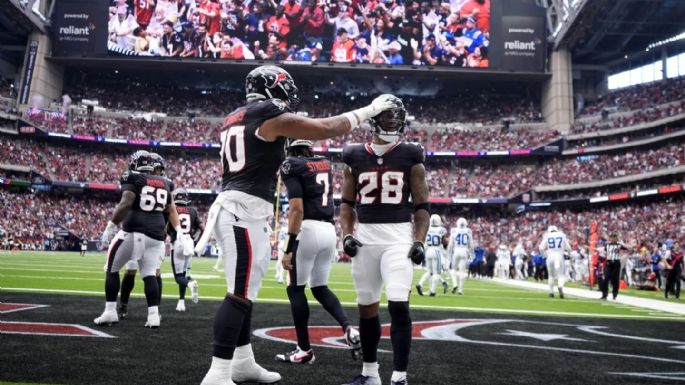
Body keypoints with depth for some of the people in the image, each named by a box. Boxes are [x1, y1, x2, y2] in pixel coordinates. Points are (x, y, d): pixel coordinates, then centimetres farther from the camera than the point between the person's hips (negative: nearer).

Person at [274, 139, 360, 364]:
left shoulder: (292, 166, -1)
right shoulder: (325, 164, 18)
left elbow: (297, 209, -13)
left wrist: (289, 248, -15)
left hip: (308, 229, -7)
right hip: (329, 231, 7)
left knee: (295, 289, 5)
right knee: (320, 288, 18)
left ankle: (304, 350, 7)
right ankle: (349, 329, 1)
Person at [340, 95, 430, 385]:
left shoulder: (410, 157, 1)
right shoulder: (355, 157, 7)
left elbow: (422, 206, 2)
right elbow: (347, 203, 12)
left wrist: (419, 241, -10)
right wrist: (347, 235, -2)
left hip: (398, 237, -3)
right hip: (364, 237, 3)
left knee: (399, 306, -14)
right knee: (366, 307, 11)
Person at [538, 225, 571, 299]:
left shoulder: (547, 236, 5)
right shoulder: (562, 236, 6)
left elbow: (541, 248, -4)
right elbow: (568, 248, 6)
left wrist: (544, 255, 11)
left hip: (550, 257, 1)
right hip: (559, 256, -1)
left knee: (551, 275, 16)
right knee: (560, 275, 6)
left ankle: (551, 292, 20)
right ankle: (560, 286, -24)